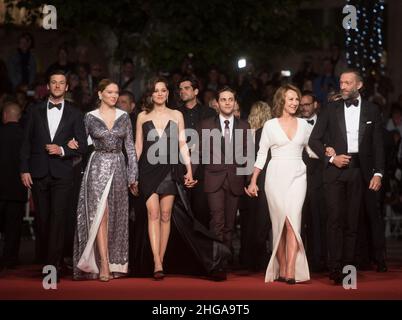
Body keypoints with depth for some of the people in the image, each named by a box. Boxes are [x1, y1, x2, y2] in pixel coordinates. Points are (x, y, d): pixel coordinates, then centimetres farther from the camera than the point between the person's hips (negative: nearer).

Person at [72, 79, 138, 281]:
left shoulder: (124, 117, 7)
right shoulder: (90, 117, 1)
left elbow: (130, 147, 6)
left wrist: (133, 175, 3)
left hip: (118, 168, 3)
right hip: (98, 167, -3)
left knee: (116, 217, 5)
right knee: (100, 214, -11)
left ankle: (114, 263, 13)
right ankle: (103, 265, -15)